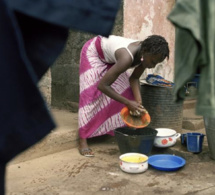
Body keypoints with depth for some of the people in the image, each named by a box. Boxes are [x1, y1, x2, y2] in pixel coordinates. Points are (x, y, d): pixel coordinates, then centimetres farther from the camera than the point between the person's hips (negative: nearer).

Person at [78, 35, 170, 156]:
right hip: (94, 52, -8)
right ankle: (82, 142, -12)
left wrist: (138, 102, -21)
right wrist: (128, 103, -38)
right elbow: (102, 85, -41)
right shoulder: (127, 58, -44)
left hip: (110, 57, 8)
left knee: (126, 90, 1)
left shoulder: (145, 53, -21)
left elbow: (134, 78, -7)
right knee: (91, 93, -15)